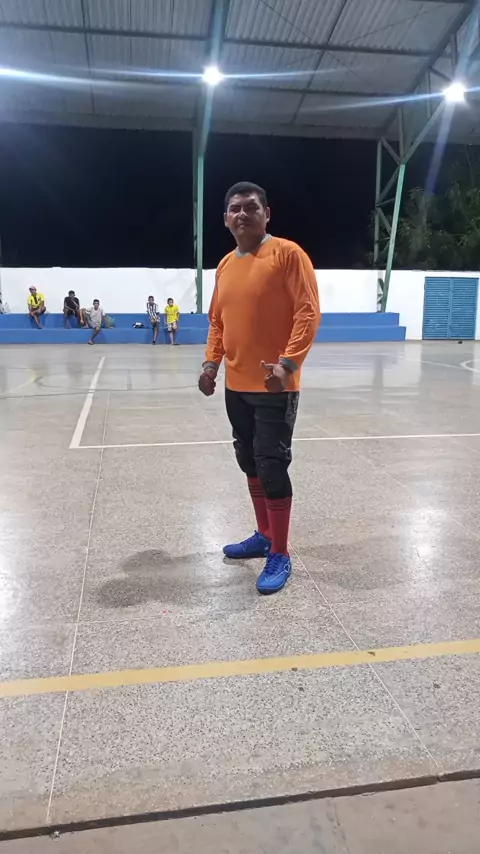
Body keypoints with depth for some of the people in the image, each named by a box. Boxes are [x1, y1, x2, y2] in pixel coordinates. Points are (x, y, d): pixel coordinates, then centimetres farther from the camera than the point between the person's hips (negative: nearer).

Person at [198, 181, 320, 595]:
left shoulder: (288, 254, -7)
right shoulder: (225, 266, 13)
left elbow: (308, 312, -14)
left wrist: (288, 363, -24)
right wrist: (212, 362, 5)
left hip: (274, 385, -7)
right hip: (236, 385, 7)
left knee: (272, 466, -5)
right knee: (250, 463, 15)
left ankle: (280, 556, 9)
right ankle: (264, 536, 32)